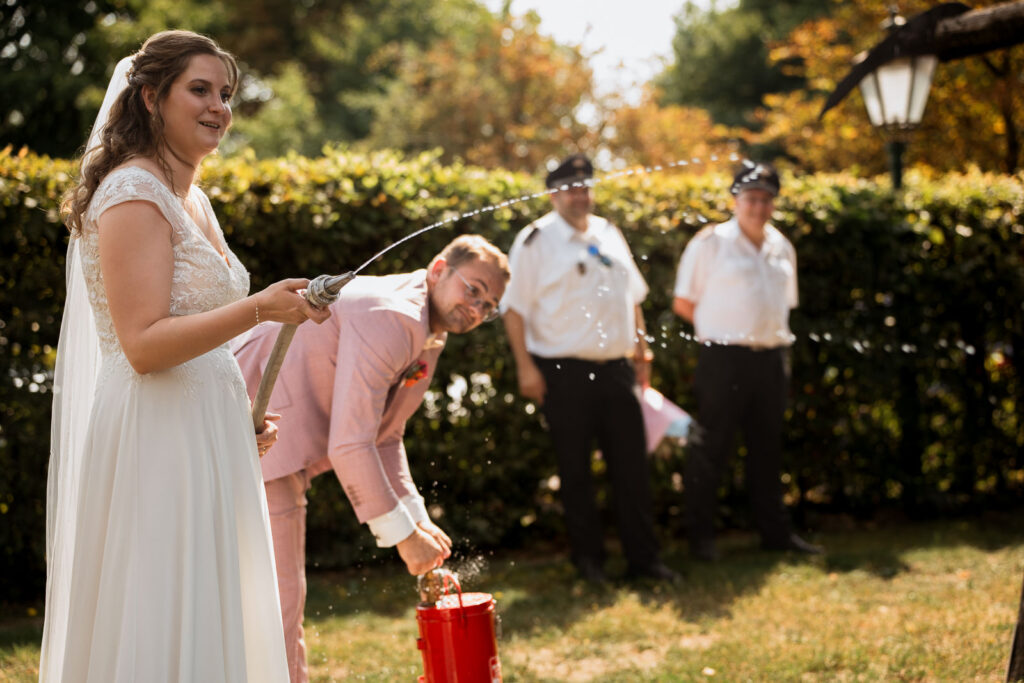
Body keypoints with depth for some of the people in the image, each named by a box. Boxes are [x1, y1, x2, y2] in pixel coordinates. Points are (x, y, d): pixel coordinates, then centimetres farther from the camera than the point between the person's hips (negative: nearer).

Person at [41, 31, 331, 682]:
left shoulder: (193, 197, 16)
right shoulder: (133, 194, -13)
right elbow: (143, 344, -21)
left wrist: (246, 409, 14)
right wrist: (258, 309, -29)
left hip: (206, 434, 10)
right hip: (153, 439, -9)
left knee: (206, 623, 12)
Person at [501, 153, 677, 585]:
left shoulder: (609, 235, 15)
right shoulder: (535, 241, -2)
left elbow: (632, 298, 23)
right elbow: (514, 307, -6)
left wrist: (640, 354, 18)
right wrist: (525, 366, -13)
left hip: (615, 370, 5)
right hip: (564, 373, -5)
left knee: (631, 466, 4)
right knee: (575, 471, 3)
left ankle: (643, 558, 11)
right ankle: (587, 559, 15)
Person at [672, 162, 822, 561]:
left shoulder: (782, 248, 13)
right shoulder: (711, 243, -4)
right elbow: (683, 303, -1)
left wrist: (777, 338, 11)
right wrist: (720, 328, 1)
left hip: (771, 358, 6)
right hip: (724, 358, -5)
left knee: (767, 447, 12)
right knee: (711, 449, -1)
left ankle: (775, 531, 21)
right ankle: (700, 535, 8)